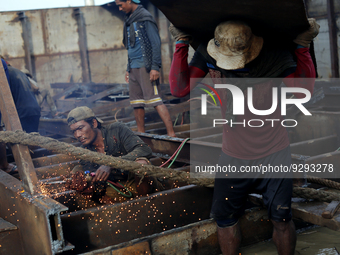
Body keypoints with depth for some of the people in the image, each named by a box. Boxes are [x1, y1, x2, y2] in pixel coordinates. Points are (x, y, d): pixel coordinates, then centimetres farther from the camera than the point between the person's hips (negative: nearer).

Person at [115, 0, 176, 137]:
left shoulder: (145, 18, -7)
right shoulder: (129, 20, 18)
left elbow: (156, 43, -12)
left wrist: (155, 67, -19)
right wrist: (128, 68, 22)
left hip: (146, 67, -8)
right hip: (133, 68, 8)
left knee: (154, 100, -13)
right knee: (136, 103, 9)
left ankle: (171, 134, -13)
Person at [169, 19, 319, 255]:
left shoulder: (274, 56, -17)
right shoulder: (209, 54, -11)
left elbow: (303, 92, -24)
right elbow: (180, 88, -19)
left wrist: (302, 48, -27)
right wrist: (181, 44, -21)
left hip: (274, 156, -2)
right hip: (234, 157, 2)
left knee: (282, 218, 8)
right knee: (225, 217, 11)